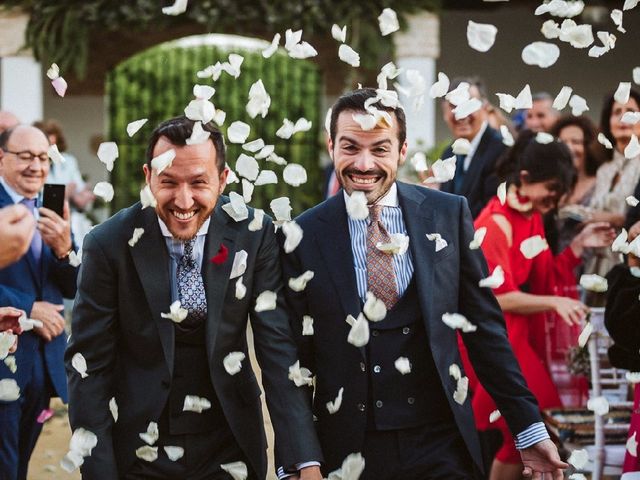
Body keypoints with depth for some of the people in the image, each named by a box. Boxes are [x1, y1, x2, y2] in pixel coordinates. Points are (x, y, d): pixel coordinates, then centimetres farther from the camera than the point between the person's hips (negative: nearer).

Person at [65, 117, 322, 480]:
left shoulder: (254, 235, -10)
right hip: (140, 450, -1)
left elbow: (279, 350, -12)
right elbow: (89, 365, -10)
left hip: (231, 447, 2)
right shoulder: (109, 245, -14)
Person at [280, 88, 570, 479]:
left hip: (440, 444, 1)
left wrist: (530, 428, 3)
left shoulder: (449, 214, 1)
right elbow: (295, 355, 1)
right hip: (346, 447, 0)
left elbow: (485, 328, 5)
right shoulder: (303, 237, -2)